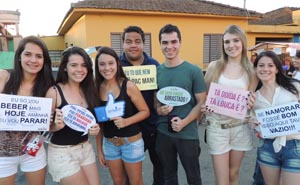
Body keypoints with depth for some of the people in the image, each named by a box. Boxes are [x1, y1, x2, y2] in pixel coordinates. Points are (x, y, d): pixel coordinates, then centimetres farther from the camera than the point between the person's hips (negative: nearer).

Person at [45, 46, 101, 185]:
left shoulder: (88, 90, 1)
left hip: (86, 148, 5)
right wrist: (57, 125, -28)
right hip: (61, 152, -5)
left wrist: (95, 129, -7)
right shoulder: (54, 92, -14)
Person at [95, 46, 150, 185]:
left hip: (131, 141, -3)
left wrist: (126, 121, -24)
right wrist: (99, 149, 7)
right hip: (109, 143, 3)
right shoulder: (97, 89, -4)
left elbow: (145, 111, -8)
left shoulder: (128, 86, -14)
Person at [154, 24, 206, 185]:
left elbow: (202, 103, -6)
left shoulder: (194, 71, -6)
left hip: (188, 133, -2)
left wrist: (184, 122, -18)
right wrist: (158, 109, -11)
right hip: (163, 132, 3)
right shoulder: (156, 72, 4)